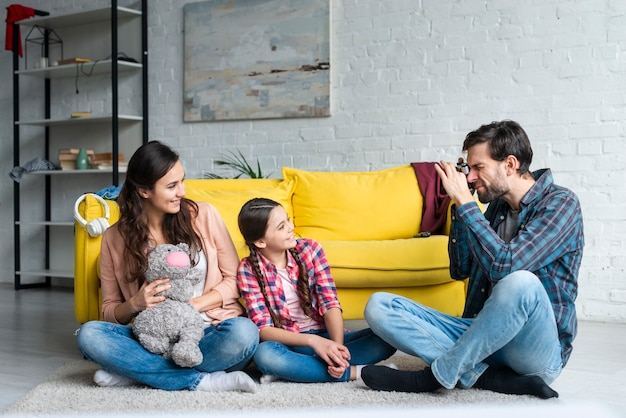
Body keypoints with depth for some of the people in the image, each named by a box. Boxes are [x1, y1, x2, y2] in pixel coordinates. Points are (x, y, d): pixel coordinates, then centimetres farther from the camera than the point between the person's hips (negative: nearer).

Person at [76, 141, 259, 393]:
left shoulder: (203, 215, 1)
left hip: (208, 335, -1)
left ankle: (135, 372, -21)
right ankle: (201, 381, -25)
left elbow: (234, 279, 3)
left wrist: (192, 305, -13)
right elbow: (110, 312, 9)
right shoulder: (115, 238, 3)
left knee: (243, 332, -34)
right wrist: (135, 304, -14)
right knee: (89, 334, -25)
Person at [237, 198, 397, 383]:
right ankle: (354, 372, -26)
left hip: (325, 336, 3)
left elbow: (330, 304, -8)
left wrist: (337, 347, -26)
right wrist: (312, 341, -29)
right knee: (264, 354, -38)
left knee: (386, 339, -21)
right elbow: (263, 328, -14)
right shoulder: (249, 270, -8)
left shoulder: (309, 249, -2)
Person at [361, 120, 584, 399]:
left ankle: (437, 375, -21)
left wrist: (466, 203, -16)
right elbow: (460, 270, 15)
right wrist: (460, 206, 4)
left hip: (539, 350, -6)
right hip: (483, 337, 6)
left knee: (521, 283, -41)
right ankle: (489, 377, -21)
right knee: (378, 306, -10)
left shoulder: (560, 203, -9)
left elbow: (504, 265, -24)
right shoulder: (497, 205, 12)